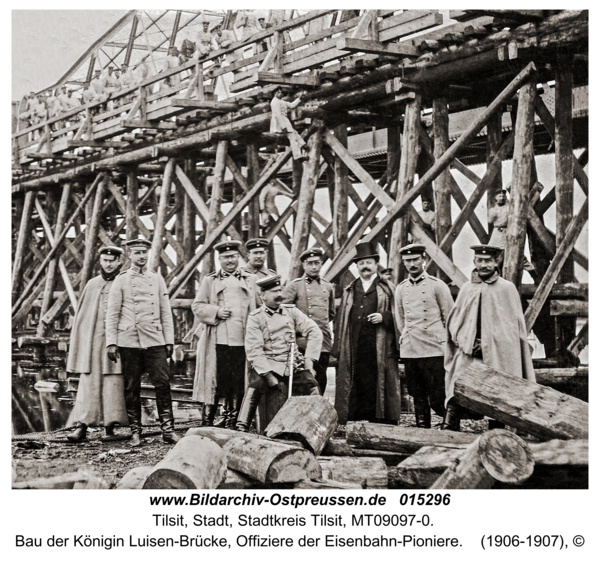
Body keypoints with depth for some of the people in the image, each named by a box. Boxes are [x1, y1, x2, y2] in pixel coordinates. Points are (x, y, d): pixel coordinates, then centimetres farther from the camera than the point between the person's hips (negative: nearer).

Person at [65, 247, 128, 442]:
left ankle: (110, 426, 4)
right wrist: (77, 344, 9)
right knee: (89, 384, -2)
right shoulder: (92, 285, 13)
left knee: (113, 384, -2)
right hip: (92, 340, 2)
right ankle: (82, 426, -4)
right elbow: (81, 316, 14)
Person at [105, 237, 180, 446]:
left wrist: (169, 340, 7)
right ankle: (135, 431, 11)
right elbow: (112, 314, 3)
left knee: (163, 384, -5)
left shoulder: (157, 279, 11)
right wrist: (111, 342, -3)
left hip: (155, 340, 2)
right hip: (129, 341, -2)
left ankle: (168, 429, -1)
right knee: (131, 388, 3)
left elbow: (166, 312, 13)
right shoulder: (121, 280, 4)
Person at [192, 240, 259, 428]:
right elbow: (197, 306, 8)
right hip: (217, 340, -1)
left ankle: (231, 424, 11)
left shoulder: (250, 280, 15)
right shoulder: (210, 280, 12)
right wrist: (216, 311, -9)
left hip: (242, 340, 1)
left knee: (238, 384, 2)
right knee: (214, 380, -2)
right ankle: (207, 423, 5)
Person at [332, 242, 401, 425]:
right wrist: (338, 348, 8)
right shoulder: (349, 291, 18)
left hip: (380, 349, -3)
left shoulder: (387, 289, 9)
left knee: (380, 387, -4)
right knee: (353, 389, 0)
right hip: (353, 350, 3)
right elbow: (341, 319, 16)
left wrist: (383, 317, -14)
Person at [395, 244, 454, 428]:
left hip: (434, 350, -4)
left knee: (437, 399, -8)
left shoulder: (437, 286, -1)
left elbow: (450, 318, 4)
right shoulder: (401, 289, 11)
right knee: (418, 398, 7)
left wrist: (447, 343, 6)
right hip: (409, 351, 4)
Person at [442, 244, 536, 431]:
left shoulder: (507, 289, 3)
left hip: (497, 354, -2)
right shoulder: (466, 289, 13)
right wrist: (464, 341, -3)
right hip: (468, 353, 2)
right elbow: (453, 320, 15)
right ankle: (448, 429, -16)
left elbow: (514, 324, 1)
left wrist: (487, 344, -7)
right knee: (456, 392, -12)